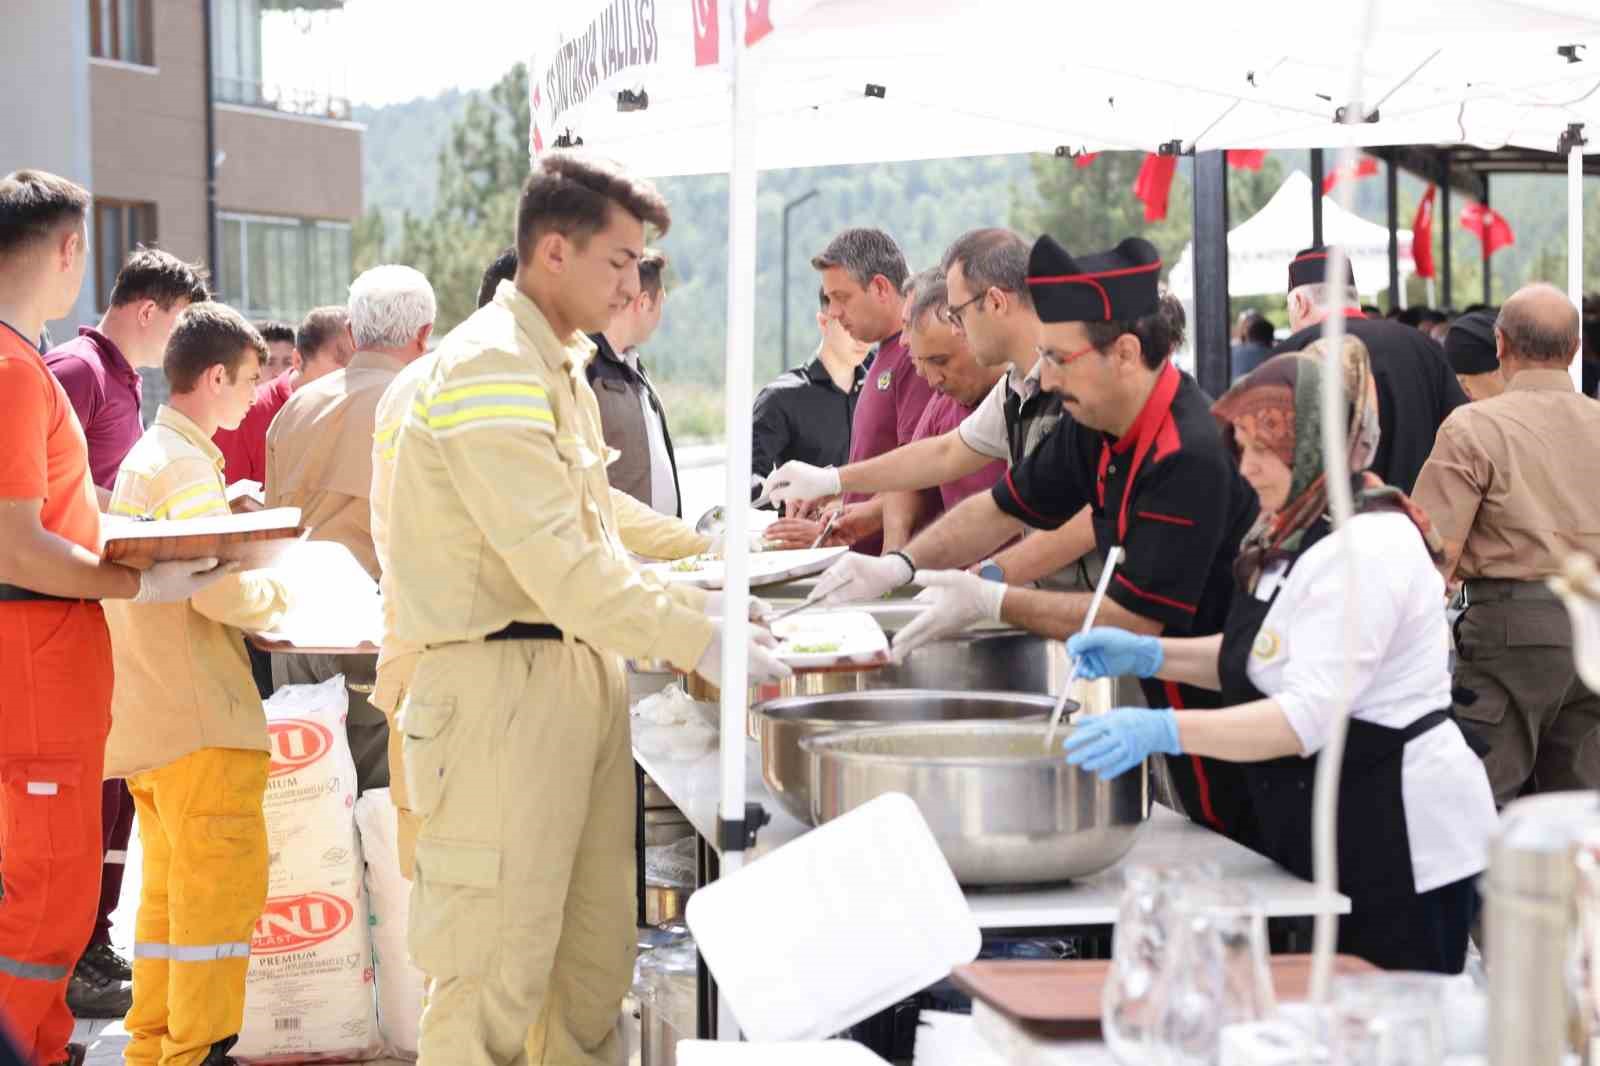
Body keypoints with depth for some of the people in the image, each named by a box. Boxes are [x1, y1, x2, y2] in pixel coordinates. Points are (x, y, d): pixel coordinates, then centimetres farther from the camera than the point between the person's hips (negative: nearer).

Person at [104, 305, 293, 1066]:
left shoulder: (145, 456, 18)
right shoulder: (187, 465, -13)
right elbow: (222, 592, -22)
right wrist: (280, 593, -4)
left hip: (147, 716, 10)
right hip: (200, 718, -10)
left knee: (172, 888, 15)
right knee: (225, 884, -7)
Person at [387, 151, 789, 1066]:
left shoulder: (562, 367, 18)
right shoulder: (491, 369, -15)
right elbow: (559, 565, -21)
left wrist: (708, 600, 11)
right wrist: (700, 643, -19)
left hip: (583, 674, 10)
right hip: (504, 683, -10)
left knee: (596, 959, 12)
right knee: (498, 974, -6)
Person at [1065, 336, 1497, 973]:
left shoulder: (1367, 550, -21)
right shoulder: (1300, 535, 13)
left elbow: (1310, 716, -28)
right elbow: (1255, 660, 22)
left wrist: (1162, 731, -36)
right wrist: (1149, 655, 5)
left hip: (1404, 846, -10)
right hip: (1345, 837, 10)